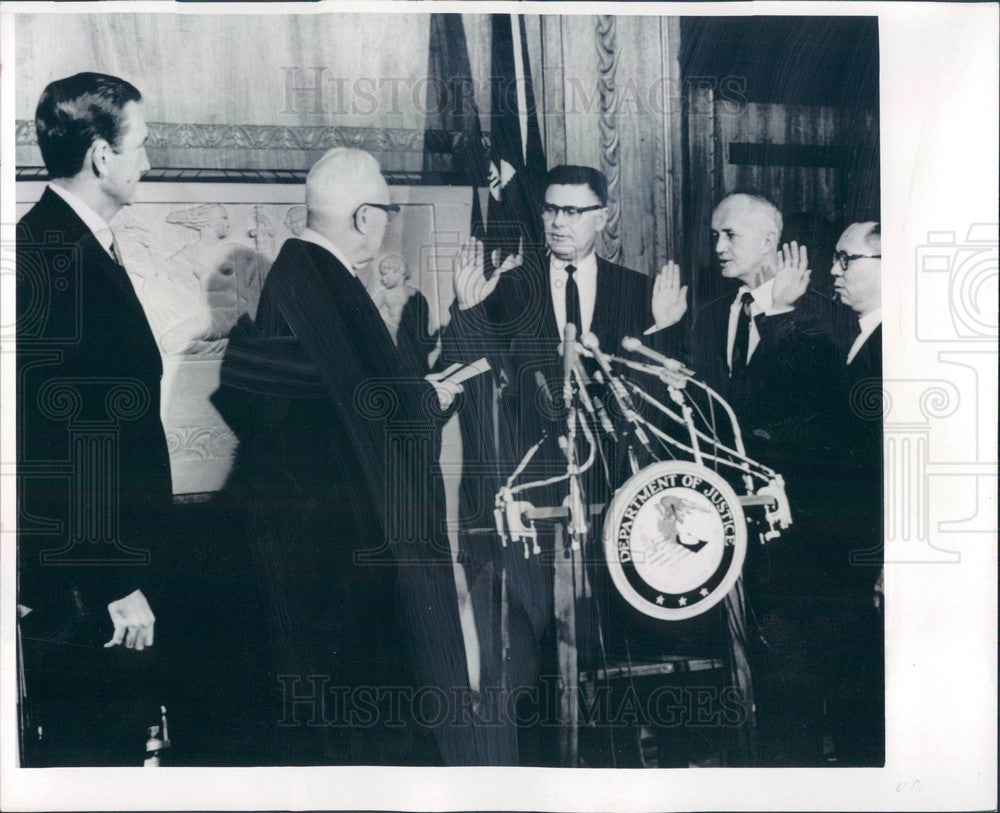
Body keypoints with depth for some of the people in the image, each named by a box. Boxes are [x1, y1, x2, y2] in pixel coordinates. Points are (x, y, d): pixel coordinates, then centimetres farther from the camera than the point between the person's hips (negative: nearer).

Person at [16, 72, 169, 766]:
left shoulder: (88, 245, 12)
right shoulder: (45, 254, -18)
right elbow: (53, 436, -23)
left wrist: (134, 569, 17)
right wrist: (112, 586, -20)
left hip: (118, 566, 10)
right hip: (82, 586, -10)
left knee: (122, 742, 17)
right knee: (90, 751, 2)